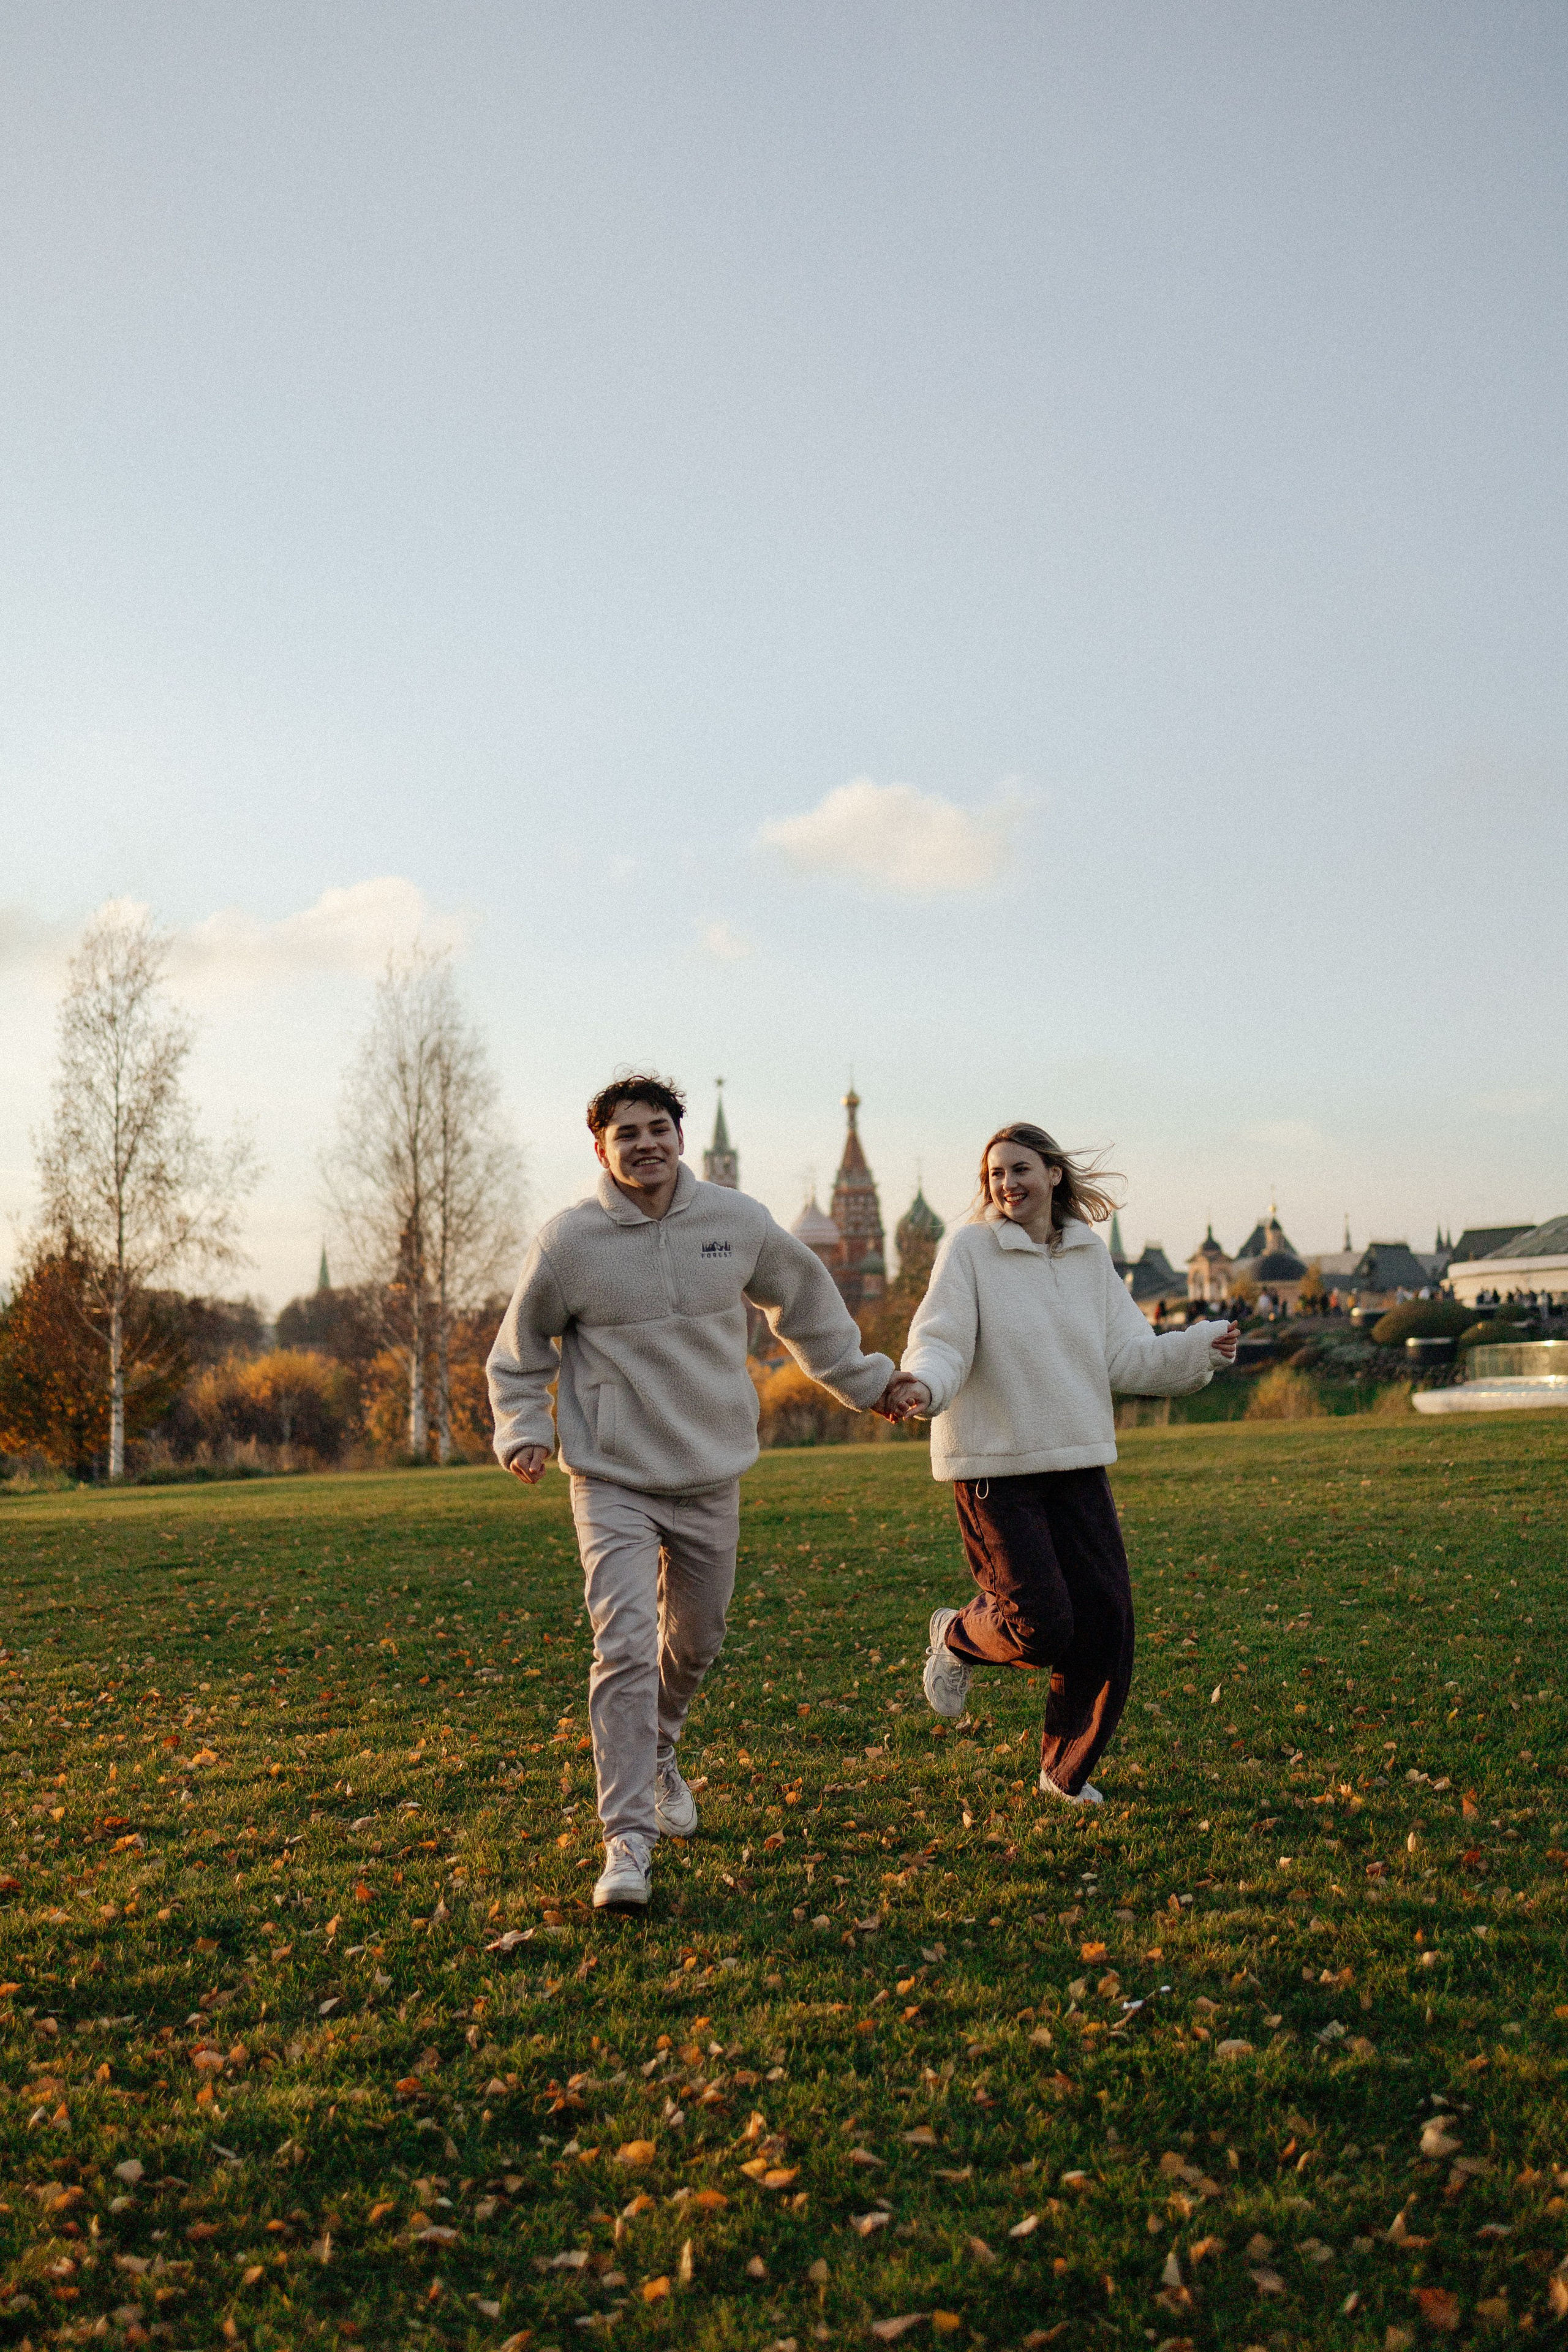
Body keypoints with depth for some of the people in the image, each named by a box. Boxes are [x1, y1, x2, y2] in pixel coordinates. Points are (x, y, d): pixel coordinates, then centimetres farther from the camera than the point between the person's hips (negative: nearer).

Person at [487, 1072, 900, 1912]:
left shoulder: (738, 1222, -3)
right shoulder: (568, 1242, -11)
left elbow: (805, 1300, 15)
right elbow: (518, 1353, 5)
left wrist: (861, 1382, 20)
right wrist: (523, 1429, -10)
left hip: (712, 1478, 4)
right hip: (614, 1483, -3)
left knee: (696, 1640, 18)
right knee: (624, 1649, -16)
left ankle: (657, 1756, 48)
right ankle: (627, 1841, -10)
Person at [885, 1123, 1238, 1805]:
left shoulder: (1090, 1255, 8)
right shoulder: (969, 1247, -6)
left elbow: (1127, 1358, 8)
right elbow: (941, 1340, -15)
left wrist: (1200, 1347, -7)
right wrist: (922, 1384, -37)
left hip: (1078, 1466, 5)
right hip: (993, 1469, -5)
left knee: (1105, 1627, 4)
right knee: (1041, 1626, -11)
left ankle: (1067, 1771, 25)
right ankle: (956, 1636, 24)